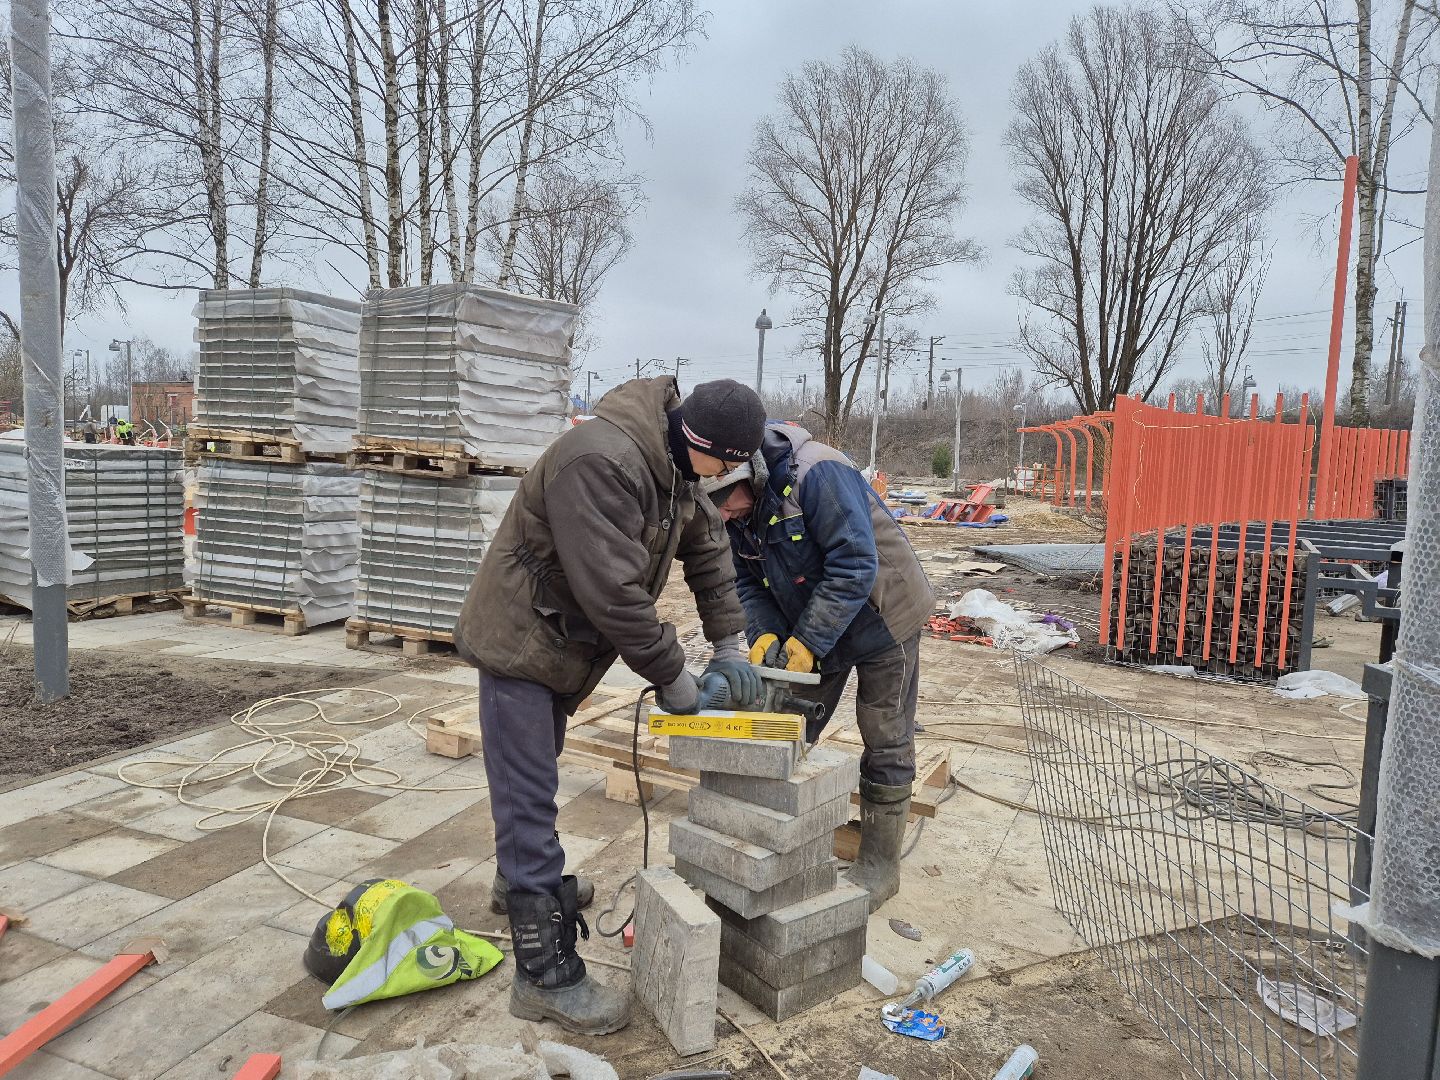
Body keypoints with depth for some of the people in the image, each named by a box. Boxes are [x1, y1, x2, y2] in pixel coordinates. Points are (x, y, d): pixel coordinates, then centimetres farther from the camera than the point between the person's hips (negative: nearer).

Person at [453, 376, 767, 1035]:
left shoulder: (674, 461, -2)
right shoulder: (601, 461, -32)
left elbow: (707, 548, 6)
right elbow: (612, 590, -33)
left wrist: (729, 645, 1)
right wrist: (670, 676, -22)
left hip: (562, 645, 10)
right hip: (520, 640, -9)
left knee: (536, 773, 27)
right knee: (528, 797, -5)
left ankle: (522, 880, 49)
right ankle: (545, 974, 3)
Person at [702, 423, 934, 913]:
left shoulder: (818, 473, -32)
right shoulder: (736, 510, -8)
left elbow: (855, 565, -32)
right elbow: (747, 583, -1)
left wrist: (806, 641, -30)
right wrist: (765, 634, -19)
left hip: (882, 619, -6)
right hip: (809, 629, 7)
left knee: (886, 745, 4)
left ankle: (879, 865, 18)